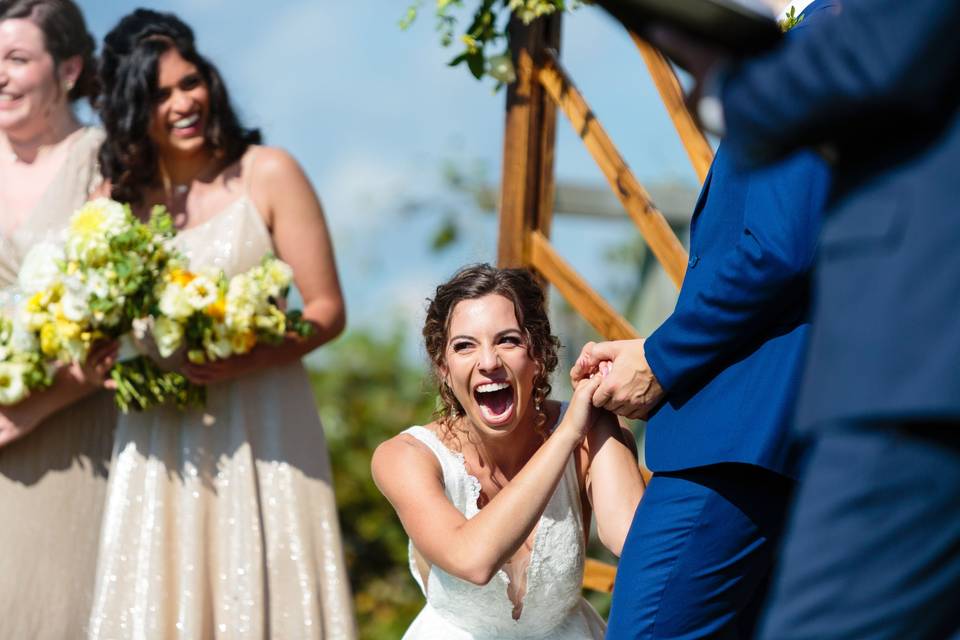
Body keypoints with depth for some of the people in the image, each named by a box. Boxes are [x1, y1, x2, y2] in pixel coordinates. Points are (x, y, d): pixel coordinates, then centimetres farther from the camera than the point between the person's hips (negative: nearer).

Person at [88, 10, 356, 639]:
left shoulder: (267, 175, -3)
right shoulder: (118, 200, 7)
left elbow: (327, 310, -3)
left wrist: (249, 360, -19)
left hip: (261, 435, -3)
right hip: (159, 446, 3)